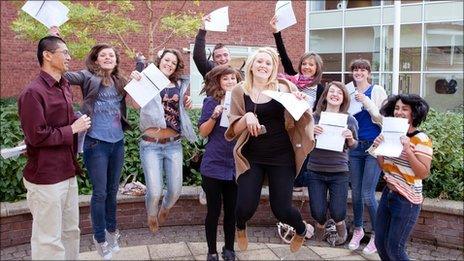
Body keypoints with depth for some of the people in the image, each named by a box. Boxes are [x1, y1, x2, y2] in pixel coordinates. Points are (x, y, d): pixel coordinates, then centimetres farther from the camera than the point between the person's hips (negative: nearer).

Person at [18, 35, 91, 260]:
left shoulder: (65, 86, 11)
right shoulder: (32, 93, -16)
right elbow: (37, 137, -21)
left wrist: (78, 122, 7)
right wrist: (73, 129, -13)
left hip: (67, 171, 9)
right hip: (46, 177, -8)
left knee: (71, 231, 17)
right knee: (49, 238, 2)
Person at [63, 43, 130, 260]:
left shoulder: (120, 81, 12)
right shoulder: (88, 77, -4)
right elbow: (63, 74, -17)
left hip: (118, 142, 5)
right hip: (96, 143, -5)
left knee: (112, 190, 17)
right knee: (100, 192, 2)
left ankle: (112, 230, 36)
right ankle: (99, 238, 22)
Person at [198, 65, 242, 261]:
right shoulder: (211, 101, -3)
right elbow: (203, 132, -5)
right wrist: (214, 116, -21)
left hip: (235, 165, 3)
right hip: (214, 165, -3)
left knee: (232, 210, 11)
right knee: (214, 210, 5)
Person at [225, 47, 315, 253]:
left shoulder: (285, 88, 1)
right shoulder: (240, 91, 2)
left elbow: (302, 120, 4)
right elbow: (234, 130, 1)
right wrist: (247, 117, -19)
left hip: (282, 156, 0)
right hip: (251, 157, 1)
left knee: (281, 209, 0)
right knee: (246, 207, -8)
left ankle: (301, 230, 37)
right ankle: (241, 227, 32)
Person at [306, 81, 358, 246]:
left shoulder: (350, 120, 1)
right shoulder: (315, 117, 0)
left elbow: (353, 146, 9)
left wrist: (350, 138, -14)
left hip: (339, 172, 0)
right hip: (315, 171, 1)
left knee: (337, 212, -3)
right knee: (317, 212, 2)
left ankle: (340, 226, 35)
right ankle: (320, 226, 39)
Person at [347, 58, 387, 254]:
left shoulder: (377, 91, -2)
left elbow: (382, 119, -9)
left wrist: (366, 102, -19)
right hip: (355, 146, 4)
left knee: (367, 194, -7)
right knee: (355, 192, 11)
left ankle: (376, 234, 11)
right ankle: (358, 230, 29)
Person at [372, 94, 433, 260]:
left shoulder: (421, 139, -14)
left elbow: (424, 173, -20)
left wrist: (407, 150, -27)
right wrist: (378, 148, -4)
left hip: (406, 201, -7)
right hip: (388, 194, 7)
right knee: (380, 243, 14)